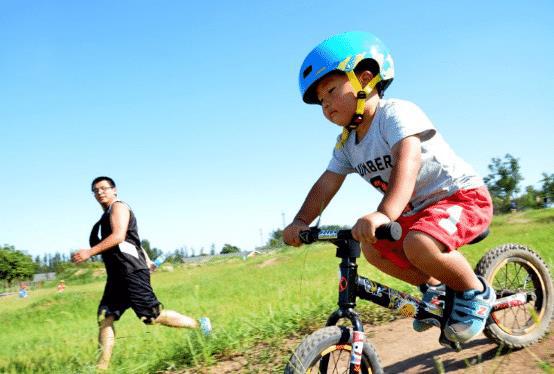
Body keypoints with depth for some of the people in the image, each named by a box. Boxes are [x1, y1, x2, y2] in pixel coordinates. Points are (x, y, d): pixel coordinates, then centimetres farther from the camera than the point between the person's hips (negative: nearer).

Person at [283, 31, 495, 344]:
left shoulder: (397, 113, -22)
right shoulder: (346, 143, 4)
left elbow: (408, 160, -40)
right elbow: (326, 184, -1)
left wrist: (385, 213, -55)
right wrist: (301, 221, -17)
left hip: (464, 196, -9)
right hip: (419, 210, 9)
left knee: (418, 244, -33)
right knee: (373, 248, 3)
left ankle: (476, 293, -7)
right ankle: (435, 287, 20)